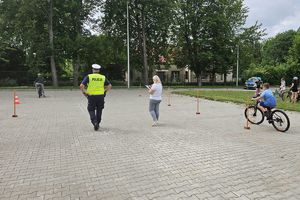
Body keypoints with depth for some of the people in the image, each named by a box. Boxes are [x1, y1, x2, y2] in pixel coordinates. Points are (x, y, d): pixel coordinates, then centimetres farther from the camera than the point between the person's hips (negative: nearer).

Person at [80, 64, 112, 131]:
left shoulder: (88, 77, -2)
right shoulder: (103, 77, 5)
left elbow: (81, 86, -10)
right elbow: (109, 86, 5)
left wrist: (84, 92, 2)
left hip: (91, 96, -2)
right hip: (101, 96, 2)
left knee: (91, 110, 8)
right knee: (99, 110, 16)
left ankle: (95, 122, -13)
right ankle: (97, 124, 25)